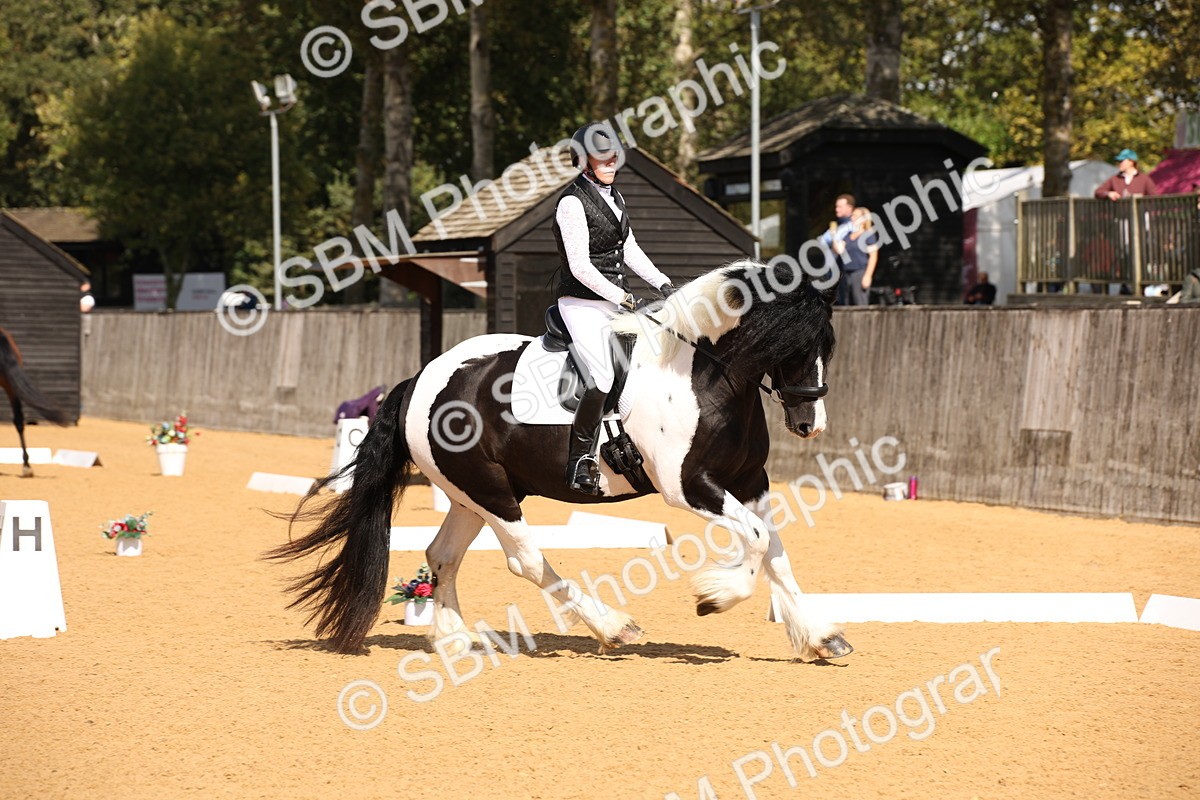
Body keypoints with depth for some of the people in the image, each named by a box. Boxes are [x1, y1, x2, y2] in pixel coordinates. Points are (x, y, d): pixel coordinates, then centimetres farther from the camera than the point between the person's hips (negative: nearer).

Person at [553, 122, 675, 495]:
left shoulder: (613, 195, 12)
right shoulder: (573, 201, -14)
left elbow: (629, 249, 21)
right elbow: (580, 267, -19)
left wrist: (662, 283, 9)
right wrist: (621, 297, -19)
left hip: (615, 302, 9)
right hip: (582, 303, -9)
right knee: (602, 379, -23)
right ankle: (579, 461, -12)